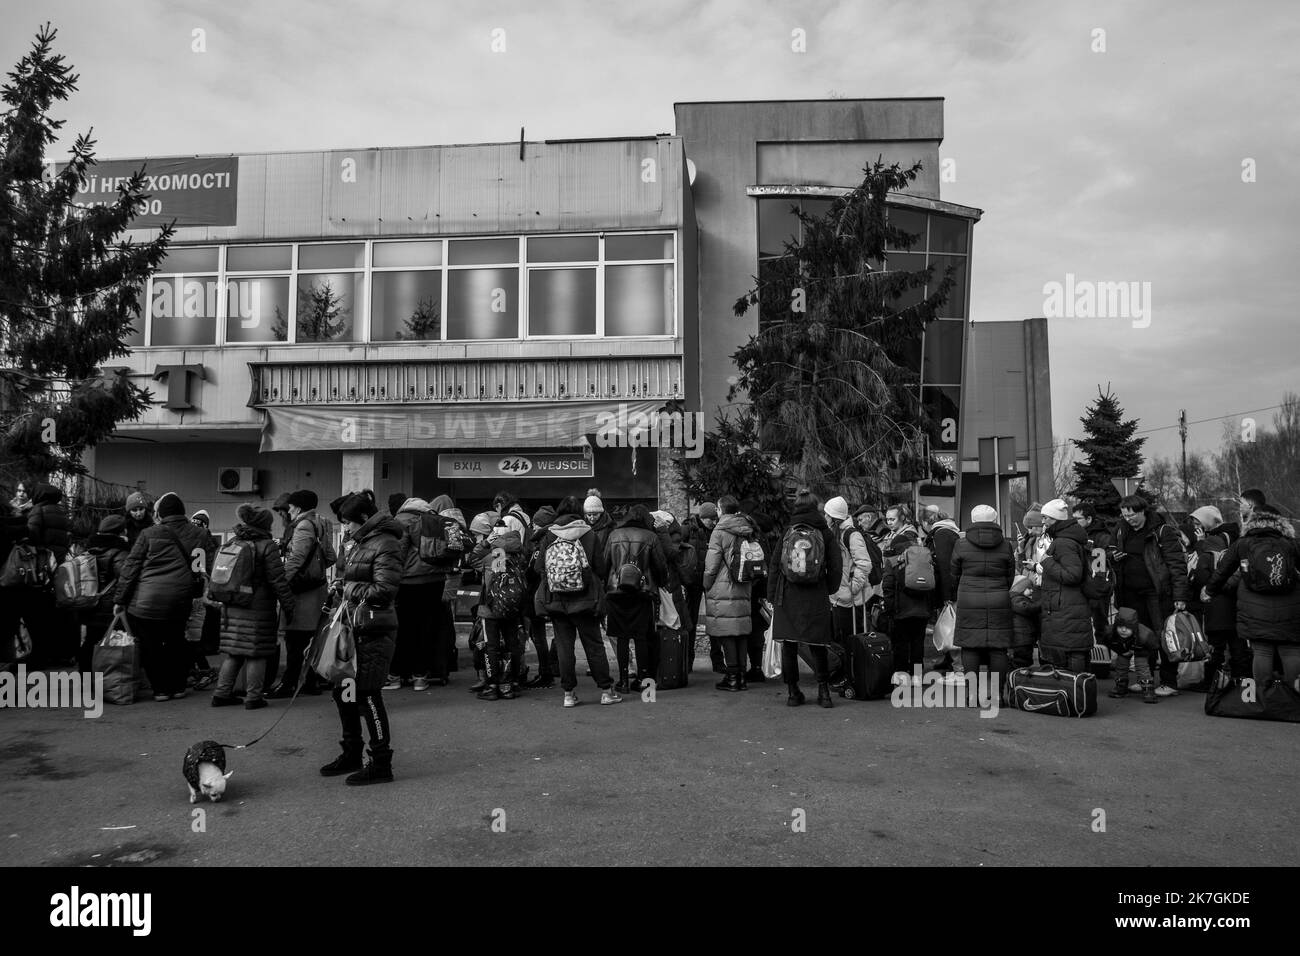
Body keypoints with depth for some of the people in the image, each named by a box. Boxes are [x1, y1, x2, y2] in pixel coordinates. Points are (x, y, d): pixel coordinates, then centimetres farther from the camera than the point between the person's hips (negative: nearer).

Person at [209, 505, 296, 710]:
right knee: (256, 654, 1)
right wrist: (288, 607, -6)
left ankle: (222, 694, 18)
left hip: (232, 608, 6)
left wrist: (225, 600, 23)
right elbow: (278, 581, -12)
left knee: (233, 653, 14)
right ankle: (253, 697, 5)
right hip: (258, 609, -6)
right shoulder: (267, 546, -10)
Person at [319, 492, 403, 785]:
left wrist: (349, 588, -9)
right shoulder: (358, 542, 14)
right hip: (354, 627, 10)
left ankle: (381, 764, 6)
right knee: (343, 691, 16)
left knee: (368, 695, -5)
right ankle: (351, 754, 32)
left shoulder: (385, 544, -14)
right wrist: (341, 585, 6)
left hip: (374, 631, -10)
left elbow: (384, 590, -19)